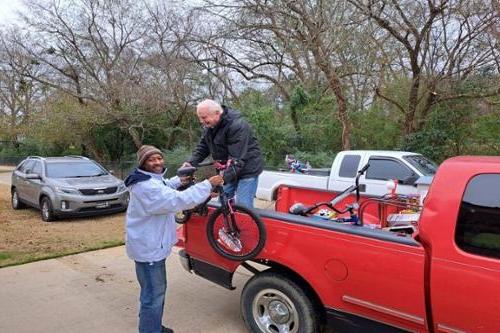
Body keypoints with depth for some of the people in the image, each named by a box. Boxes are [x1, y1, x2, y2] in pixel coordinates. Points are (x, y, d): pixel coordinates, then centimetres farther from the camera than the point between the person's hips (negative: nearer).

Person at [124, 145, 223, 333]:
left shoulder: (152, 179, 7)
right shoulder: (147, 187, -28)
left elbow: (164, 188, 31)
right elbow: (180, 200, -36)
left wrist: (179, 180, 15)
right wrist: (208, 184, -30)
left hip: (151, 244, 11)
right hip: (148, 248, -11)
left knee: (156, 291, 25)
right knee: (153, 295, 0)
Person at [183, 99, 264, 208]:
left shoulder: (237, 126, -27)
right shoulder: (209, 126, 0)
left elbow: (237, 159, -31)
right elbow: (202, 148, 5)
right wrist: (191, 162, -13)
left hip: (247, 169, -8)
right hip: (229, 169, 8)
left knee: (243, 208, -9)